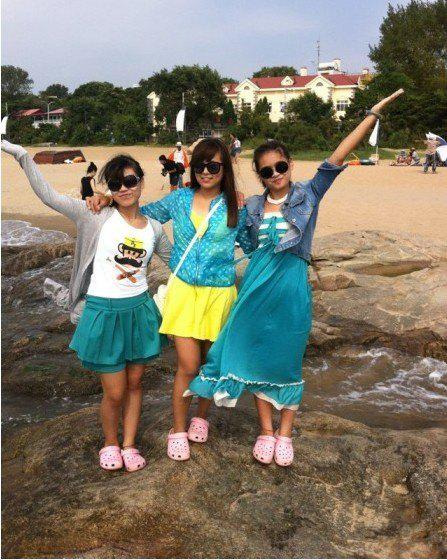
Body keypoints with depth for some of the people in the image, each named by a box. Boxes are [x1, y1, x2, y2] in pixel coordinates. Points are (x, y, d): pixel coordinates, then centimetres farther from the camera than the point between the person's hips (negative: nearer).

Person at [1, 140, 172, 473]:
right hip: (104, 311, -3)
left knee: (135, 384, 13)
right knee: (115, 392, 3)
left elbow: (176, 260, 19)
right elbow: (48, 196, -9)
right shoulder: (98, 217, -7)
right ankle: (110, 443, 30)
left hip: (139, 310, 3)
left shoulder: (154, 228, 4)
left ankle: (129, 445, 31)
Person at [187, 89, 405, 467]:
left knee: (287, 361, 7)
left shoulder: (308, 195, -1)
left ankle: (285, 434, 23)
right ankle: (266, 431, 25)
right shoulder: (252, 207, 7)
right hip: (256, 287, 3)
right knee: (257, 357, 8)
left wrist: (373, 114, -15)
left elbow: (338, 156, -9)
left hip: (292, 286, -2)